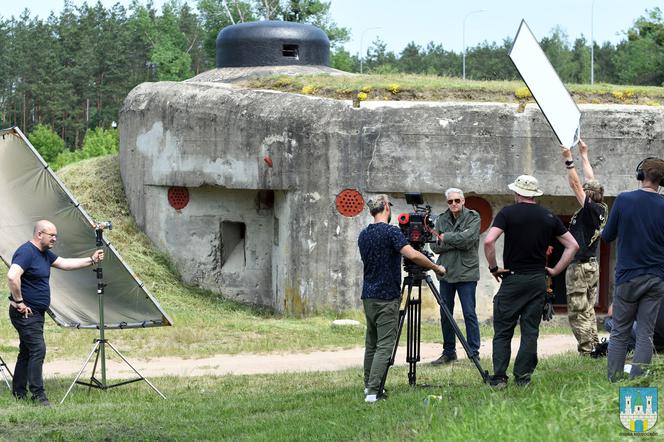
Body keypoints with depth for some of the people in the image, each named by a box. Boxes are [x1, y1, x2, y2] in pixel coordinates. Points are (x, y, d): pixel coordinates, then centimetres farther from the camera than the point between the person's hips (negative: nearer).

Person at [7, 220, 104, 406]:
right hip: (26, 313, -11)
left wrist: (91, 260, 17)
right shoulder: (26, 252, -18)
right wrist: (19, 302, -24)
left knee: (27, 352, 14)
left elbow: (65, 264, 22)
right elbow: (12, 276, -30)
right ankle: (38, 395, -15)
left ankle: (19, 392, 20)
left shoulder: (44, 254, 14)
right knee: (38, 350, -15)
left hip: (36, 313, 11)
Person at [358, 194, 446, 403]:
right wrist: (435, 267, -10)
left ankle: (369, 386, 23)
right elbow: (413, 255, -24)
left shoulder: (363, 235, 11)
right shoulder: (391, 231, -13)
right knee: (384, 345, -9)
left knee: (371, 343, 17)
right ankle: (373, 391, -17)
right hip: (387, 297, -7)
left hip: (368, 296, 7)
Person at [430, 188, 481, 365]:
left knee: (469, 314, -5)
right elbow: (435, 246, 0)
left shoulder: (473, 217, -2)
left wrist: (445, 237, -10)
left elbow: (468, 238, -18)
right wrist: (457, 242, -12)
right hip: (446, 272, 5)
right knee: (445, 315, 8)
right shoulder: (441, 219, 9)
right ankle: (448, 352, 17)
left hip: (466, 272, -4)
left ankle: (474, 353, -1)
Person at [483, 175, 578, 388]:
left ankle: (499, 377, -3)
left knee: (503, 331, 2)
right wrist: (555, 270, 9)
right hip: (538, 280, 3)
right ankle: (522, 378, 6)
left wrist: (493, 267, -6)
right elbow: (572, 245, 7)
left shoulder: (508, 213, -5)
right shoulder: (549, 217, 6)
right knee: (530, 331, 7)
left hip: (513, 279, -3)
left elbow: (489, 241, -18)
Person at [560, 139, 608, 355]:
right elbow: (591, 182, 16)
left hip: (579, 266, -9)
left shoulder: (590, 210, -14)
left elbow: (576, 185, -17)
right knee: (588, 311, 15)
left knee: (578, 313, -6)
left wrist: (569, 160, -16)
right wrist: (584, 155, 25)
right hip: (593, 266, 9)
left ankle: (587, 351, -9)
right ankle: (595, 347, 15)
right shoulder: (601, 209, 7)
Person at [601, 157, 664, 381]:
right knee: (646, 334, 5)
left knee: (619, 333, 7)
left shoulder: (623, 200, -8)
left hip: (628, 276, -1)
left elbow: (607, 235, 2)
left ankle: (613, 381, 4)